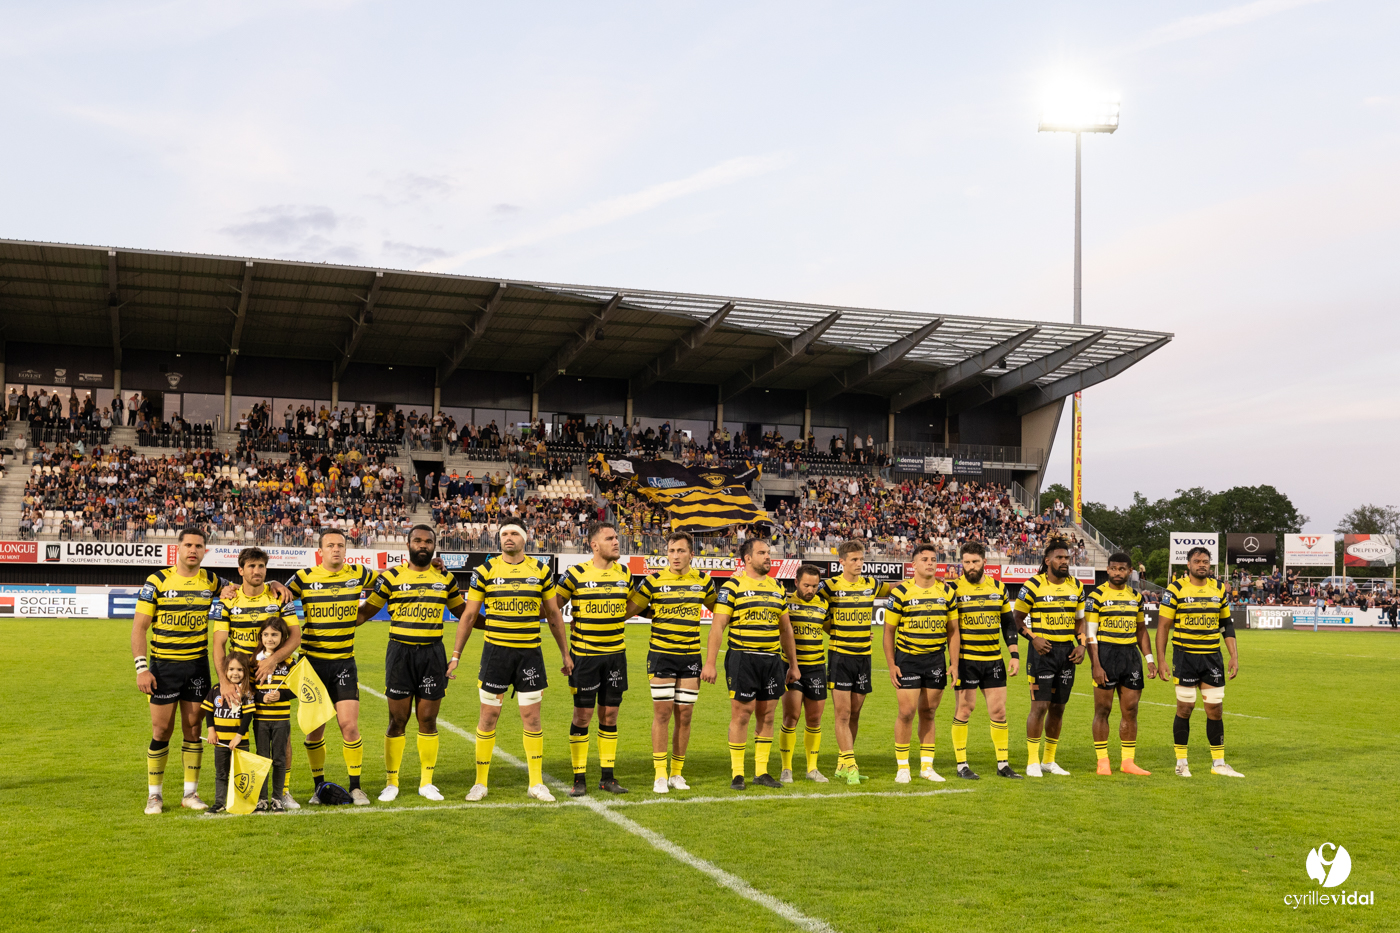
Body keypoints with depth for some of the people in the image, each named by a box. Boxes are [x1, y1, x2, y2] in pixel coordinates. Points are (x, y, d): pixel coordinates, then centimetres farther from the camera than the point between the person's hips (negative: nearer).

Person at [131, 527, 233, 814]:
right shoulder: (157, 581, -5)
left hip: (198, 665, 3)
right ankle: (154, 795, 13)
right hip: (163, 666, -3)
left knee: (193, 728, 6)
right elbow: (139, 627, -5)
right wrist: (141, 668, -13)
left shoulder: (211, 581, 4)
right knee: (162, 730, 0)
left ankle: (191, 793, 15)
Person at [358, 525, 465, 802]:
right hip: (400, 652, -2)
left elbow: (463, 611, 20)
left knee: (428, 720, 5)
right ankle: (391, 782, 14)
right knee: (397, 721, 2)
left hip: (432, 653, 2)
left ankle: (426, 782, 17)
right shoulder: (391, 577, 1)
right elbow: (366, 611, 4)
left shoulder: (445, 579, 8)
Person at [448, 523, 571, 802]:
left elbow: (553, 615, 11)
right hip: (495, 650, -1)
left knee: (531, 717, 4)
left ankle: (536, 783, 14)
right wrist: (455, 655, -1)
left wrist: (565, 653, 11)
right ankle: (480, 782, 15)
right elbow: (468, 615, 2)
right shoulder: (485, 571, -2)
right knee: (488, 715, 3)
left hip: (530, 652, 1)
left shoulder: (541, 570, 3)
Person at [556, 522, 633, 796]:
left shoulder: (625, 574, 5)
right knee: (582, 714, 0)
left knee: (609, 715, 8)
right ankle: (579, 778, 9)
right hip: (584, 655, -4)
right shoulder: (576, 574, -8)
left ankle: (607, 776, 17)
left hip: (615, 654, 4)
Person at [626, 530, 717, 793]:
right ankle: (660, 774, 6)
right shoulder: (654, 581, -4)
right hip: (661, 655, -3)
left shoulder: (702, 580, 5)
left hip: (691, 656, 3)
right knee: (662, 713, -3)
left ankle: (677, 773, 18)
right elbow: (626, 610, -1)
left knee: (684, 715, 5)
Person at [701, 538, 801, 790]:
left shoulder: (777, 587, 14)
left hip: (772, 660, 5)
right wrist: (710, 663, -14)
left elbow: (786, 629, 20)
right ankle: (737, 773, 7)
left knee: (766, 715, 8)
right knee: (741, 714, -2)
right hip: (742, 658, -5)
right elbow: (717, 626, -8)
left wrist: (793, 664, 19)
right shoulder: (732, 586, -4)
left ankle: (761, 771, 17)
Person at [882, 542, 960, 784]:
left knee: (928, 713, 8)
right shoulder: (901, 592, -5)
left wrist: (954, 664, 4)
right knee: (906, 712, -6)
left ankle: (926, 766, 17)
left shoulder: (947, 592, 6)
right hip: (907, 658, -3)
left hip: (936, 659, 3)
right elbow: (888, 630, -1)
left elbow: (952, 630, 10)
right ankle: (902, 767, 6)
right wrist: (891, 665, -6)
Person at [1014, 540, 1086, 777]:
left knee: (1058, 707, 9)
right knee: (1040, 706, -9)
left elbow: (1079, 620, 18)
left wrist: (1081, 645, 4)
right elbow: (1018, 618, -1)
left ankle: (1049, 761, 20)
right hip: (1043, 651, -5)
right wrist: (1033, 638, -15)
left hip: (1067, 651, 5)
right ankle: (1033, 762, 1)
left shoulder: (1076, 587, 10)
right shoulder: (1033, 586, -7)